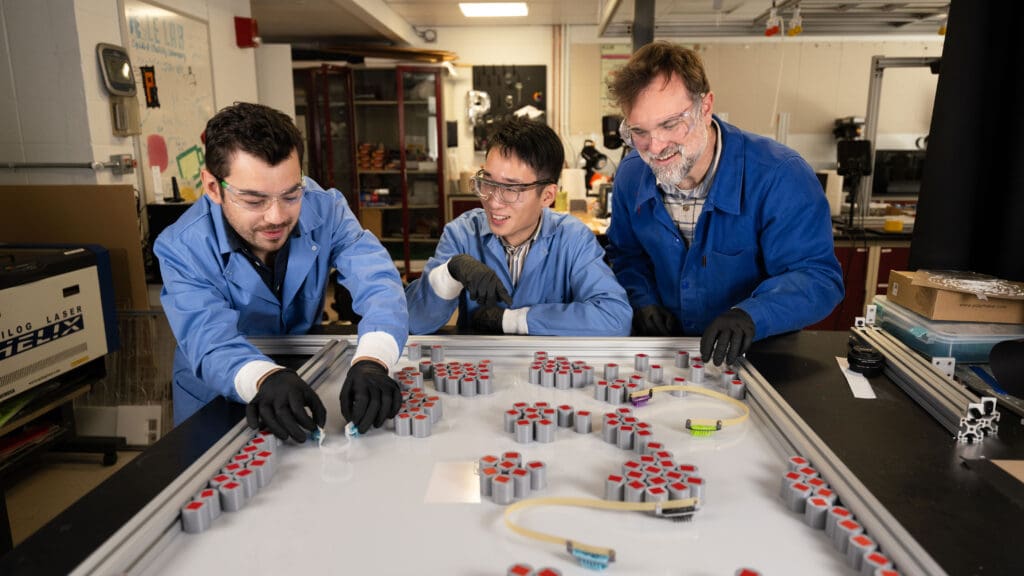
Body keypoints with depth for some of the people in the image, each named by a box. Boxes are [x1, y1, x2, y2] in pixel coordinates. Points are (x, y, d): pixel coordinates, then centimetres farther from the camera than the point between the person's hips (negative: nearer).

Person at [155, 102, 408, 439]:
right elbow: (213, 344, -28)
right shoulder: (182, 248, -18)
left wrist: (372, 360, -44)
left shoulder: (324, 209, -14)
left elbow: (377, 282, -25)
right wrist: (264, 379, -50)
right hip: (215, 404, -1)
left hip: (309, 381, 2)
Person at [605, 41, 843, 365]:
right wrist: (642, 299, -5)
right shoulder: (630, 177, -2)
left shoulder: (780, 177, -18)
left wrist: (751, 315, -36)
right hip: (664, 352, 3)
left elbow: (817, 276, -17)